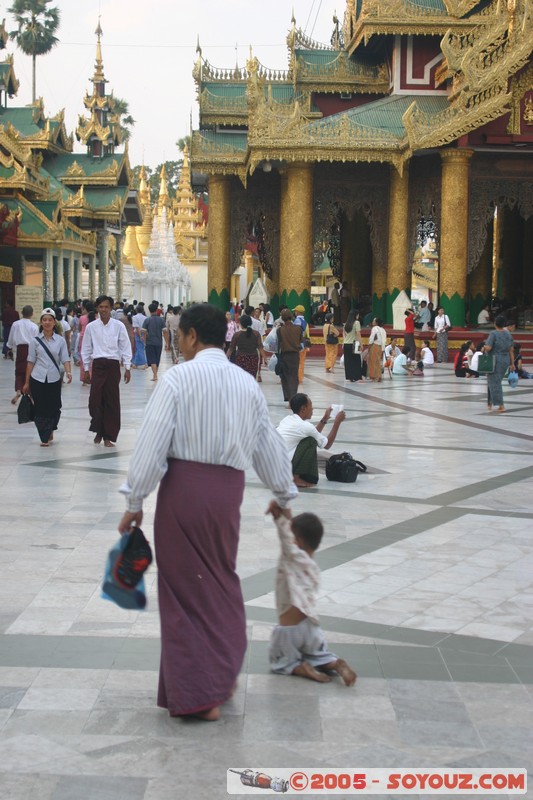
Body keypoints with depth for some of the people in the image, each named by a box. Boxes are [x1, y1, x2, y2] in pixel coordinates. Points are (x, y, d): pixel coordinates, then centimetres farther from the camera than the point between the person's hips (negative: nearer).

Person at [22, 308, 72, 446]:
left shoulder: (60, 340, 2)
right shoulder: (35, 341, 3)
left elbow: (65, 358, -2)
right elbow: (31, 362, 6)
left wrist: (68, 372, -22)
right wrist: (27, 382, 6)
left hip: (54, 379, 0)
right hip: (38, 379, 0)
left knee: (54, 408, 4)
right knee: (40, 409, 0)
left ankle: (50, 431, 31)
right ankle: (45, 438, 10)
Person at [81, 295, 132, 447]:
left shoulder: (118, 326, 0)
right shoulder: (91, 327, 4)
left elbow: (125, 347, 3)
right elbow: (86, 349, 10)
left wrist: (127, 368, 0)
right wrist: (86, 369, 9)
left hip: (113, 365, 0)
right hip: (98, 365, 1)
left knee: (112, 401, 3)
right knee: (95, 399, -7)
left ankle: (108, 436, 13)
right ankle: (98, 431, 16)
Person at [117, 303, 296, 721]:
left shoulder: (178, 378, -8)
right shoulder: (247, 383, 9)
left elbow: (151, 446, -11)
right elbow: (270, 445, 17)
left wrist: (134, 503, -2)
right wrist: (284, 495, 32)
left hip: (182, 485, -5)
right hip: (229, 488, 5)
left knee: (184, 586, 7)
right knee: (222, 580, 23)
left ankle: (197, 694, 13)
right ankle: (223, 675, 31)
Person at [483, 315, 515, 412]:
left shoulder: (493, 334, -13)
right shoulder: (509, 334, 4)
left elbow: (488, 348, -21)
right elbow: (511, 350, 6)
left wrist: (484, 348, 2)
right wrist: (512, 363, 11)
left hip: (495, 360, -6)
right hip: (506, 360, 6)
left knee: (494, 382, 0)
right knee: (496, 381, 19)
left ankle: (501, 405, -8)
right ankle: (490, 402, 25)